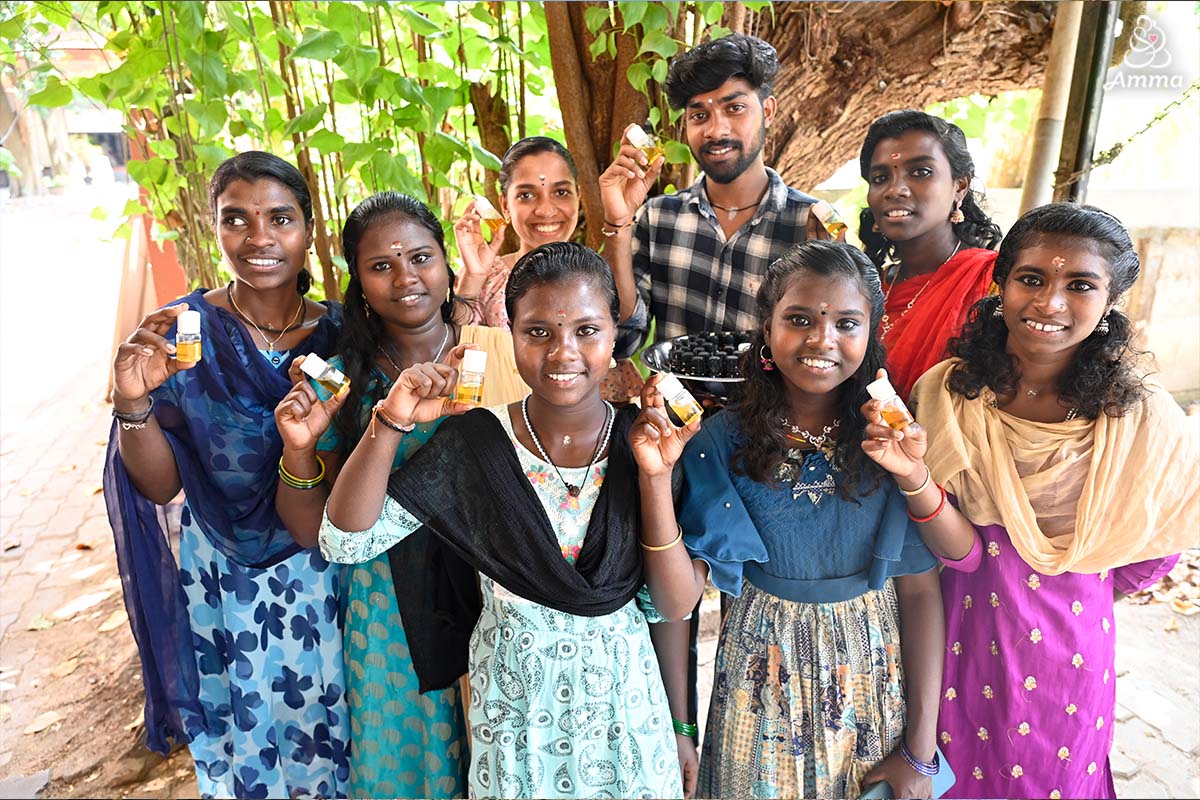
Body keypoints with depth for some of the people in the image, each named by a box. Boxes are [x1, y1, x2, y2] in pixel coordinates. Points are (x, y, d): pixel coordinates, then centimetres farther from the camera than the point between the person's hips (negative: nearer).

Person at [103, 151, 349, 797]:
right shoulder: (179, 332, -10)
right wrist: (133, 404, -25)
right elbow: (161, 486, -8)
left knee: (332, 726, 20)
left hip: (326, 570, 1)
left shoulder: (339, 330, -7)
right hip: (226, 580, -1)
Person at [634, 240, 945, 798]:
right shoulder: (724, 442, -14)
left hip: (877, 683, 2)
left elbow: (920, 589, -7)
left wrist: (920, 751, -6)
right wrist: (657, 477, -30)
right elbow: (677, 601, -17)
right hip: (764, 687, -1)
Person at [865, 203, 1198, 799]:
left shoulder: (1145, 420, -16)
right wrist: (915, 477, -35)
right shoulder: (946, 392, -15)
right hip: (958, 640, 0)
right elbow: (961, 552, -18)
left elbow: (1152, 554, 0)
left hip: (1068, 652, 0)